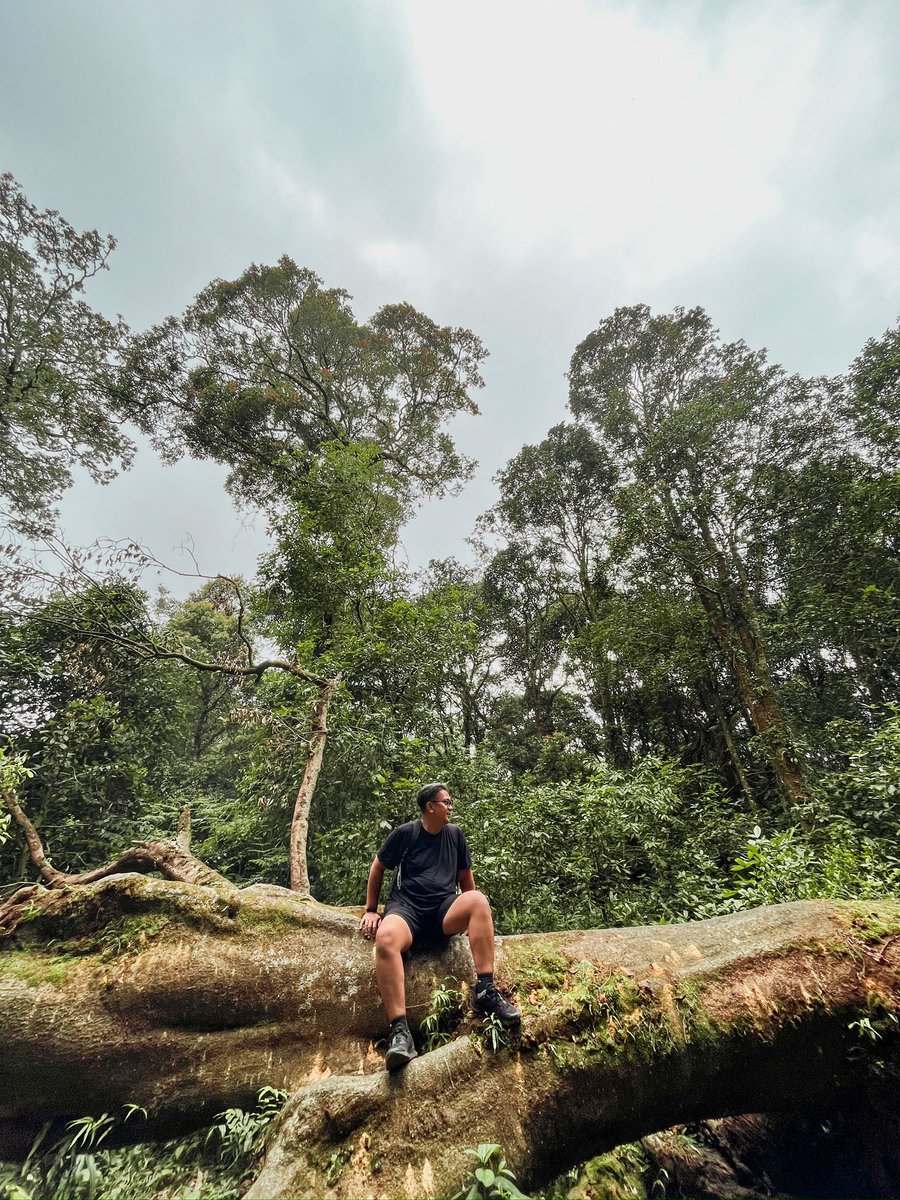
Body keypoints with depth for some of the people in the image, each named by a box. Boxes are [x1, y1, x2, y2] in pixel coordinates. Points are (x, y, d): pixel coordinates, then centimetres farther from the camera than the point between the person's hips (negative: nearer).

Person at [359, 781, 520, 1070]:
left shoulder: (455, 834, 11)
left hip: (445, 911, 3)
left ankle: (484, 991, -28)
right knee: (386, 938, -37)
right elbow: (378, 868, 11)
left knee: (478, 898, -28)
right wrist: (370, 910, 9)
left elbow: (465, 877, 20)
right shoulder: (404, 833, 1)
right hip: (406, 908, -2)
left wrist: (472, 914, 18)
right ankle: (399, 1030, -35)